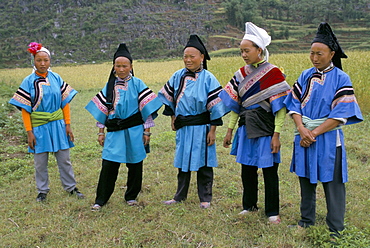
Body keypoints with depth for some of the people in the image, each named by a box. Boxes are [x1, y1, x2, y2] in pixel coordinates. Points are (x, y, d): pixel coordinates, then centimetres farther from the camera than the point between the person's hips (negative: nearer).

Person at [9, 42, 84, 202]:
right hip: (39, 127, -1)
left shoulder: (56, 78, 1)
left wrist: (68, 125, 1)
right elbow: (25, 109, -4)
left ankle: (70, 187, 25)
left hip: (58, 125, 2)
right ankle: (42, 191, 26)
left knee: (64, 159, 9)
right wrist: (29, 132, -8)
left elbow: (65, 103, 5)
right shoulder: (29, 81, -4)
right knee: (40, 162, 8)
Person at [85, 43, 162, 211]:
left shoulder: (137, 84, 1)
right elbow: (102, 110, 11)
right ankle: (100, 200, 8)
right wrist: (101, 132, 8)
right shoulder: (110, 86, 8)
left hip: (134, 131, -1)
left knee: (135, 164, 7)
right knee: (108, 165, -3)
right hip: (114, 131, 2)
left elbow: (146, 109, -1)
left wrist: (147, 131, -5)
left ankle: (131, 196, 24)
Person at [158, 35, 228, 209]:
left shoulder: (208, 79, -9)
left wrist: (212, 130, -11)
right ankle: (180, 196, 28)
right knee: (182, 160, 14)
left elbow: (215, 106, -9)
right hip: (182, 127, 4)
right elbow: (168, 98, 16)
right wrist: (172, 117, 12)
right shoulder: (178, 76, 3)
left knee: (203, 163, 5)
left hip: (201, 127, -4)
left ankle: (205, 198, 20)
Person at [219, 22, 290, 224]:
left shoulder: (273, 73, -9)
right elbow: (235, 104, 12)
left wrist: (276, 134, -16)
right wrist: (230, 130, 10)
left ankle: (272, 211, 18)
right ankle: (249, 205, 30)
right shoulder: (241, 74, 7)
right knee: (247, 169, 13)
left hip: (266, 129, -5)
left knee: (269, 171, 4)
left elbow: (280, 107, -11)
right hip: (246, 129, 5)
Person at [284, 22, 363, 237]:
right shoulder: (306, 76, 6)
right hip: (305, 137, 4)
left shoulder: (341, 79, -6)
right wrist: (302, 129, -13)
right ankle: (307, 219, 30)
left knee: (332, 183, 2)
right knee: (306, 179, 14)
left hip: (328, 139, -4)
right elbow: (294, 105, 4)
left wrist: (315, 133, -16)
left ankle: (335, 229, 15)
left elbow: (340, 115, -12)